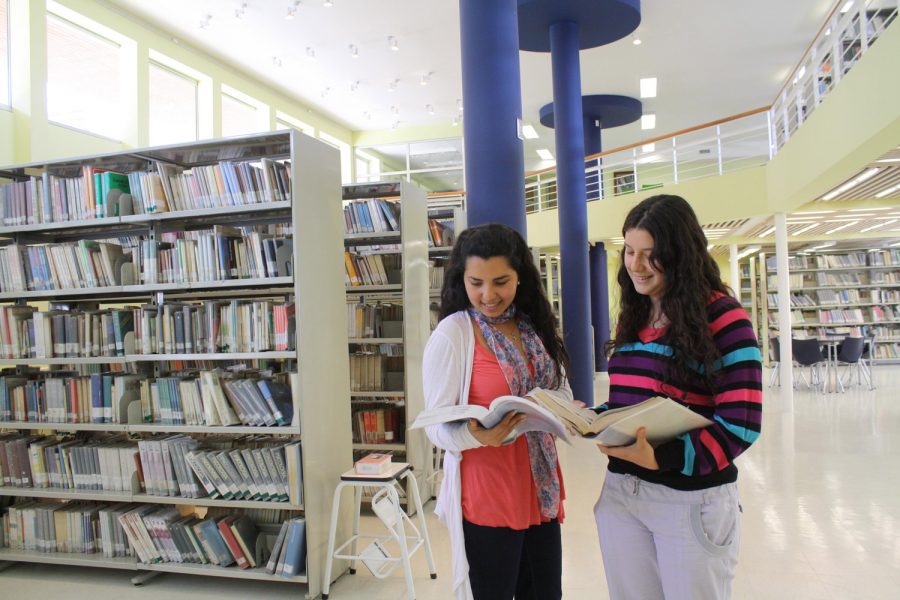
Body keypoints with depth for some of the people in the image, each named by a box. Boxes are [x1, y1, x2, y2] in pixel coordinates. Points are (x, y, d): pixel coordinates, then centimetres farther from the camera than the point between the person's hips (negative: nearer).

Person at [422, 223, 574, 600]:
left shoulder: (536, 327, 5)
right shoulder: (451, 334, -13)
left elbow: (561, 392, 13)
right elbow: (438, 428, -13)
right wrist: (478, 435, -33)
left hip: (541, 491, 6)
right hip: (486, 500, -5)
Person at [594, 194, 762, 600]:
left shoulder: (721, 315, -11)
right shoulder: (632, 317, 9)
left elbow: (740, 424, -16)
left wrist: (660, 458, -27)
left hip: (691, 500, -6)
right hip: (619, 491, 6)